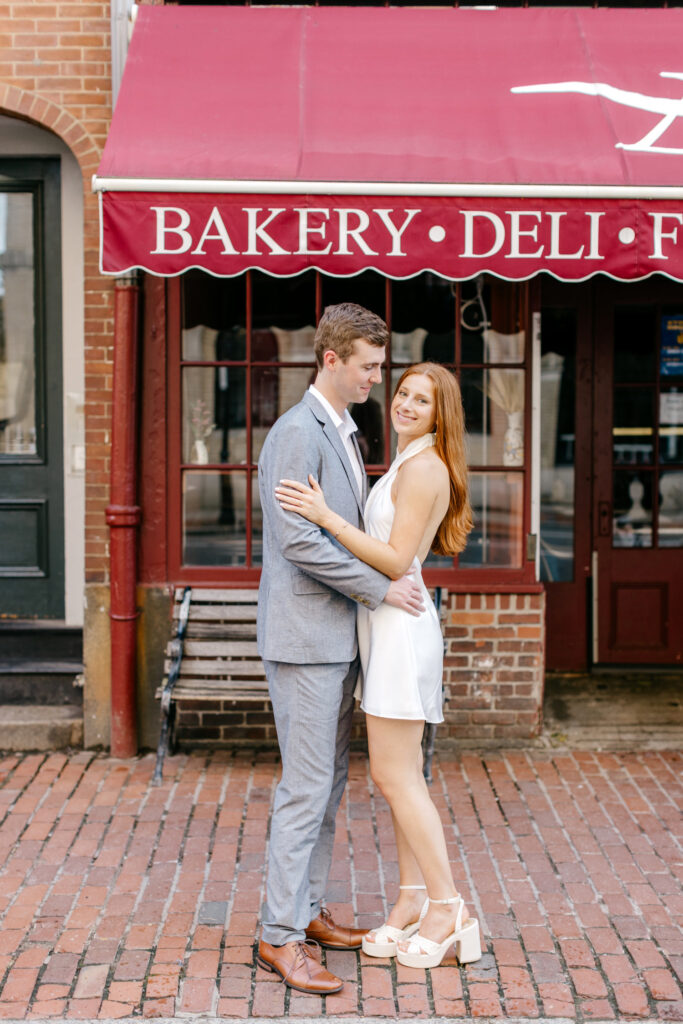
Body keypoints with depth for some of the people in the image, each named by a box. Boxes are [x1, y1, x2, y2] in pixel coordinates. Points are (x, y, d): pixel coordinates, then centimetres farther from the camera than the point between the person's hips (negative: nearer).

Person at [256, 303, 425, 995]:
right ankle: (279, 936, 0)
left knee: (330, 781, 14)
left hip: (337, 637, 10)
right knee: (306, 785, -7)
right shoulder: (298, 432, -14)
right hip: (303, 635, -10)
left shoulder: (343, 433, 17)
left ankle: (306, 910, 24)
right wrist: (381, 588, -17)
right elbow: (297, 540, -23)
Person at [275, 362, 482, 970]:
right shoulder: (409, 465, 16)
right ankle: (413, 901, 17)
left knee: (395, 776, -7)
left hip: (401, 628, -10)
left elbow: (397, 561, -19)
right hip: (388, 627, 10)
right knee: (400, 773, 11)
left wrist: (327, 518, -24)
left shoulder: (423, 468, -14)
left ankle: (448, 909, 0)